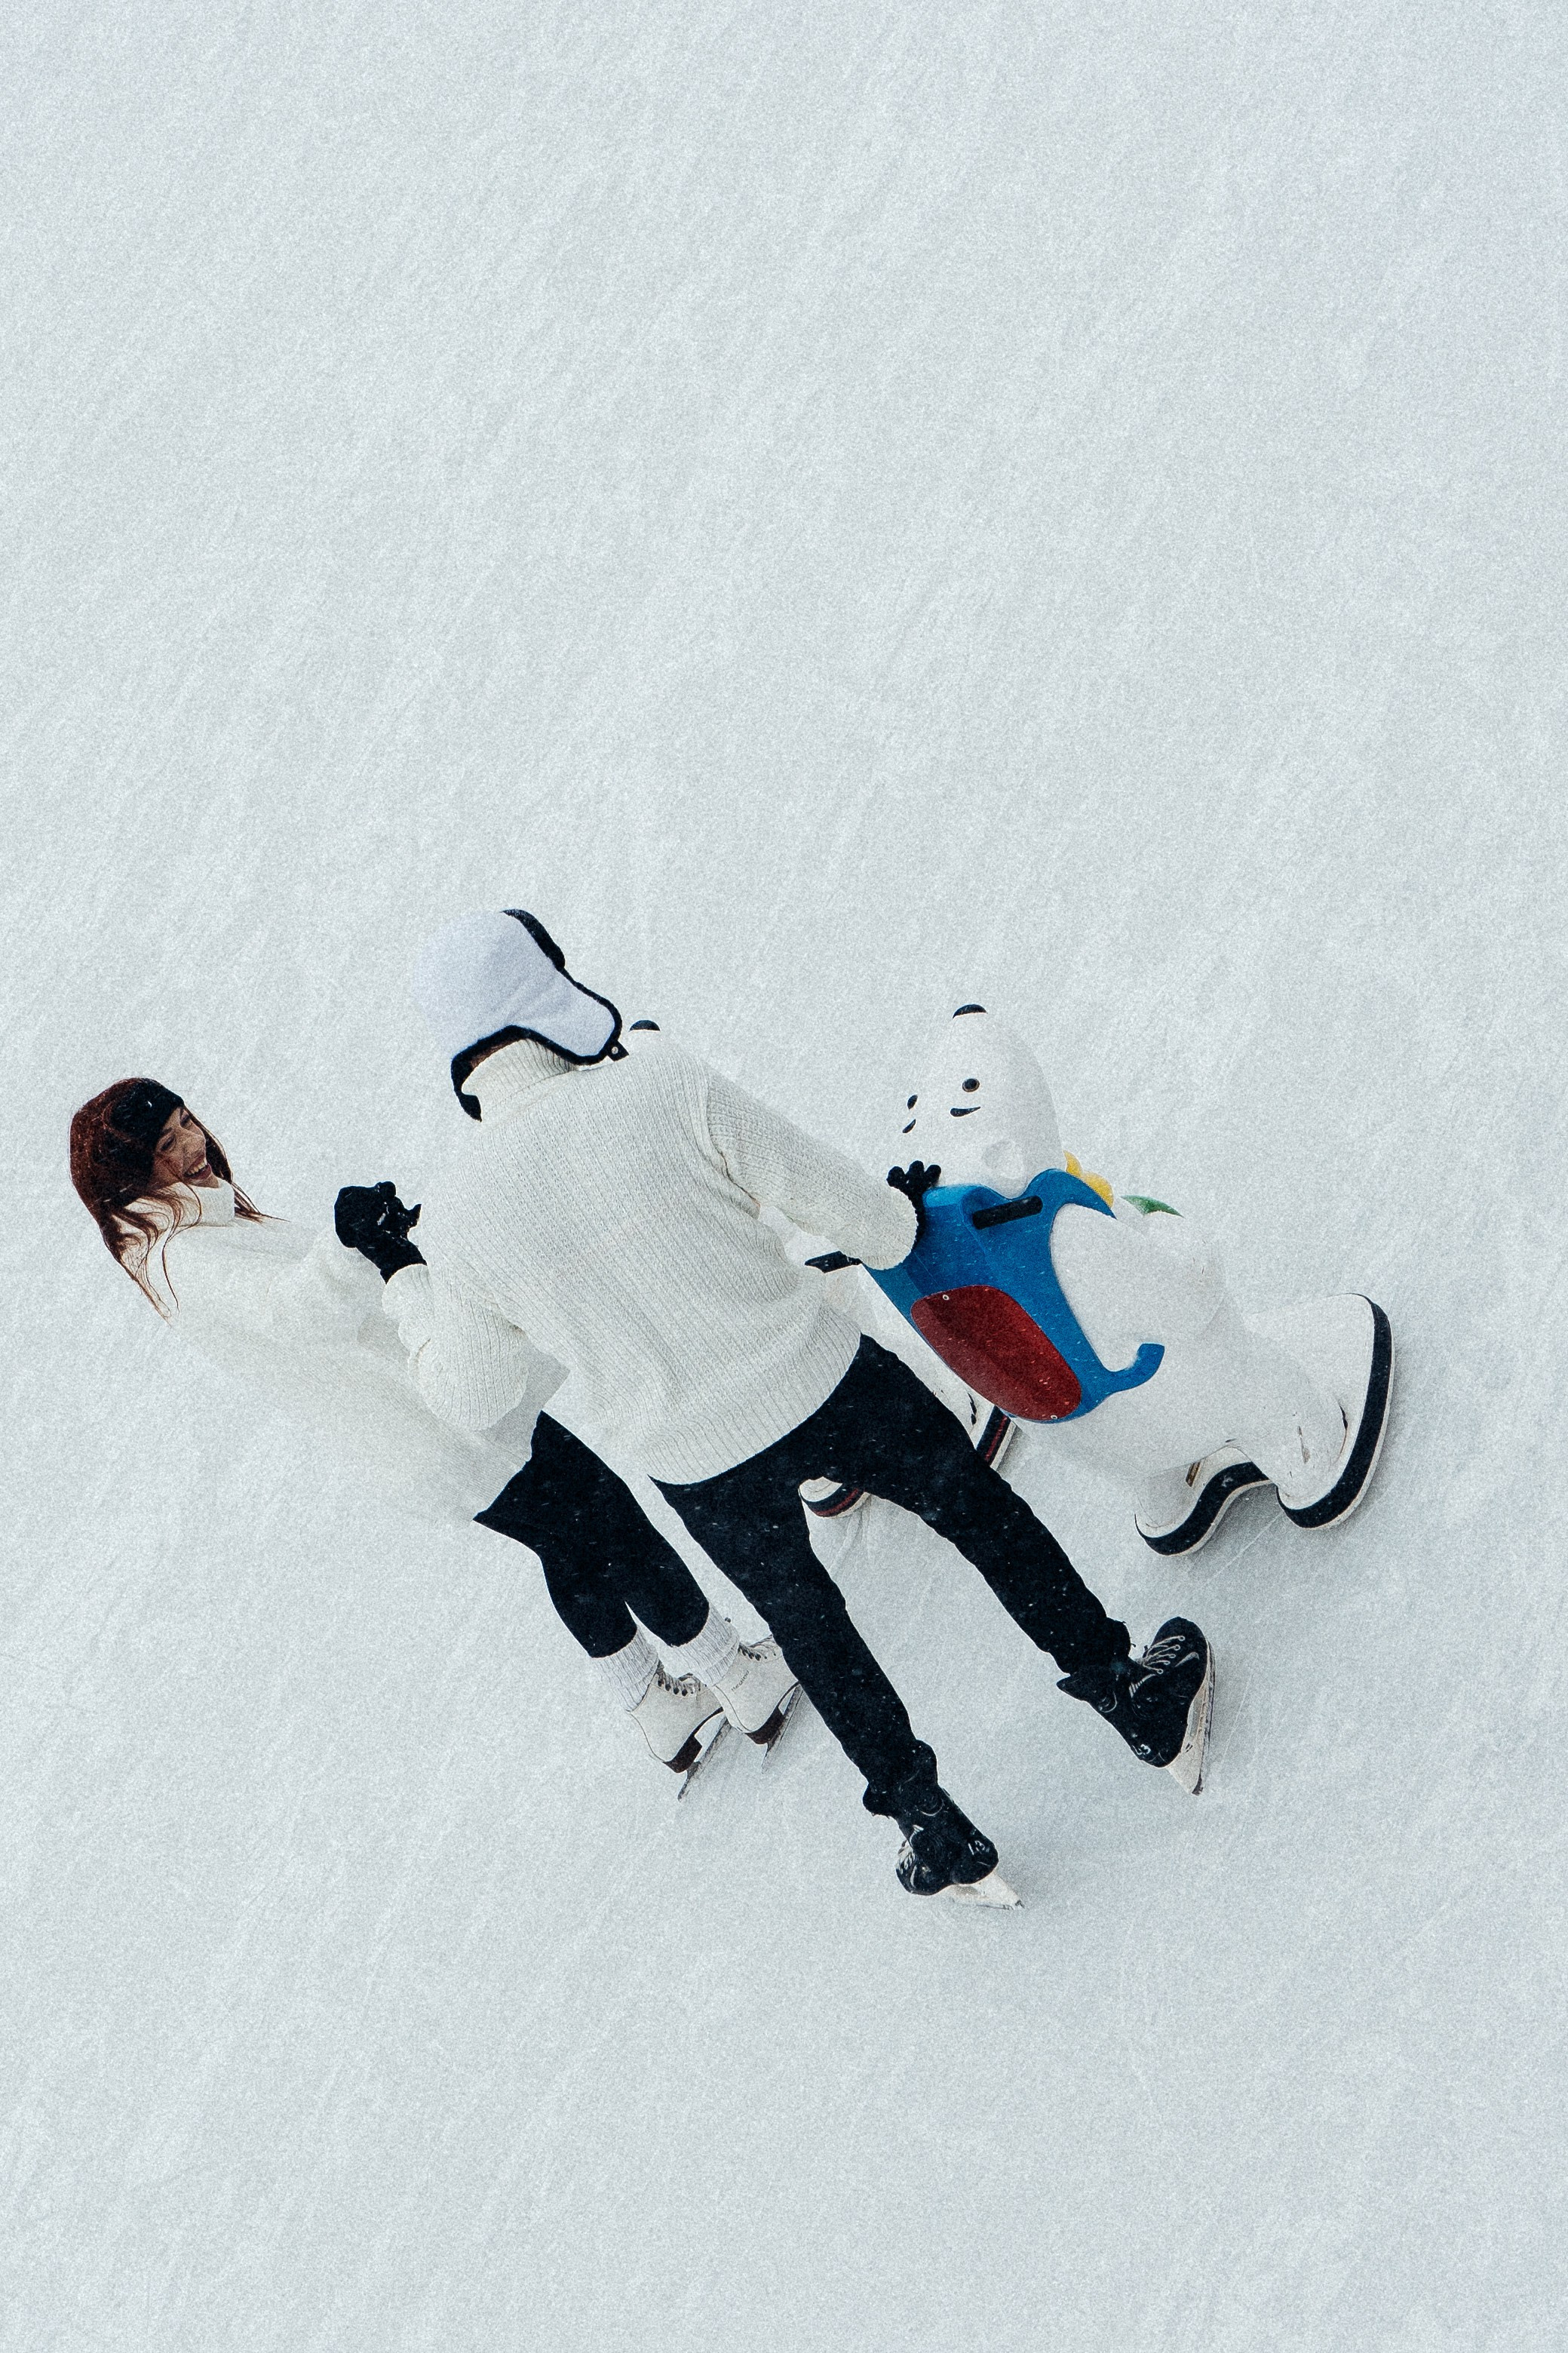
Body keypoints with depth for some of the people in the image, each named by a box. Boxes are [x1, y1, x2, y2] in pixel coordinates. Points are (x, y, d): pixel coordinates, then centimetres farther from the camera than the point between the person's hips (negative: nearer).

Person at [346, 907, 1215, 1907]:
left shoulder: (456, 1221, -14)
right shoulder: (665, 1088, -21)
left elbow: (471, 1400, 2)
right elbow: (854, 1214, -14)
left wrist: (403, 1289, 17)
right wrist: (902, 1213, 10)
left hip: (699, 1468, 2)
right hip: (827, 1384, -2)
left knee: (806, 1622, 28)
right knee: (981, 1513, 24)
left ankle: (937, 1831, 41)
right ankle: (1142, 1703, 41)